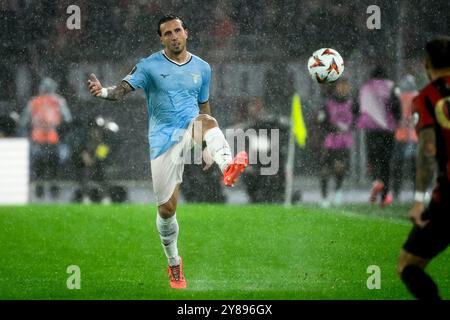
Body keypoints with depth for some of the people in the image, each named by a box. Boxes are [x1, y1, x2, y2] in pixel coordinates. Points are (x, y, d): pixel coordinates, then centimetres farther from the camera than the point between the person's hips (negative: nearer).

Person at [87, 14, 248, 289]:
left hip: (191, 132, 1)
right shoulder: (150, 65, 1)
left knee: (206, 119, -36)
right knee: (167, 207, -1)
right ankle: (174, 264, 21)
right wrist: (104, 91, -35)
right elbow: (124, 88, -12)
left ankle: (228, 168, -65)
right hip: (163, 140, -1)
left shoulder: (202, 68, 11)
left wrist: (210, 146, 16)